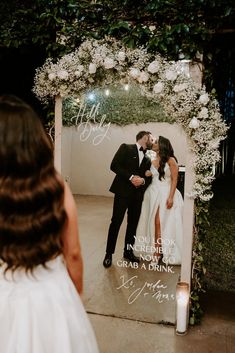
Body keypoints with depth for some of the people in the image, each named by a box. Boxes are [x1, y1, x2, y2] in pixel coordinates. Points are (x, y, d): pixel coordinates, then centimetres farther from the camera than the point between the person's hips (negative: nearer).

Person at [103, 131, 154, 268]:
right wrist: (130, 177, -15)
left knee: (133, 224, 9)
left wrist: (143, 180, -8)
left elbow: (149, 178, 15)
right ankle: (109, 254, 6)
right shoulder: (126, 148, 1)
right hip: (123, 191, -5)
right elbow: (114, 165, -9)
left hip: (138, 194, 6)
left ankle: (128, 251, 24)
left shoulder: (147, 160, 17)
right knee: (116, 222, -4)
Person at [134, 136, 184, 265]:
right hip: (153, 194, 6)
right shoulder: (152, 161, 11)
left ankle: (158, 252, 10)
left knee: (164, 224, -1)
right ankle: (153, 251, 16)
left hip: (166, 195, -5)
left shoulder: (171, 160, -6)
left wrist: (171, 197, -17)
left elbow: (174, 180, -10)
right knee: (152, 223, 6)